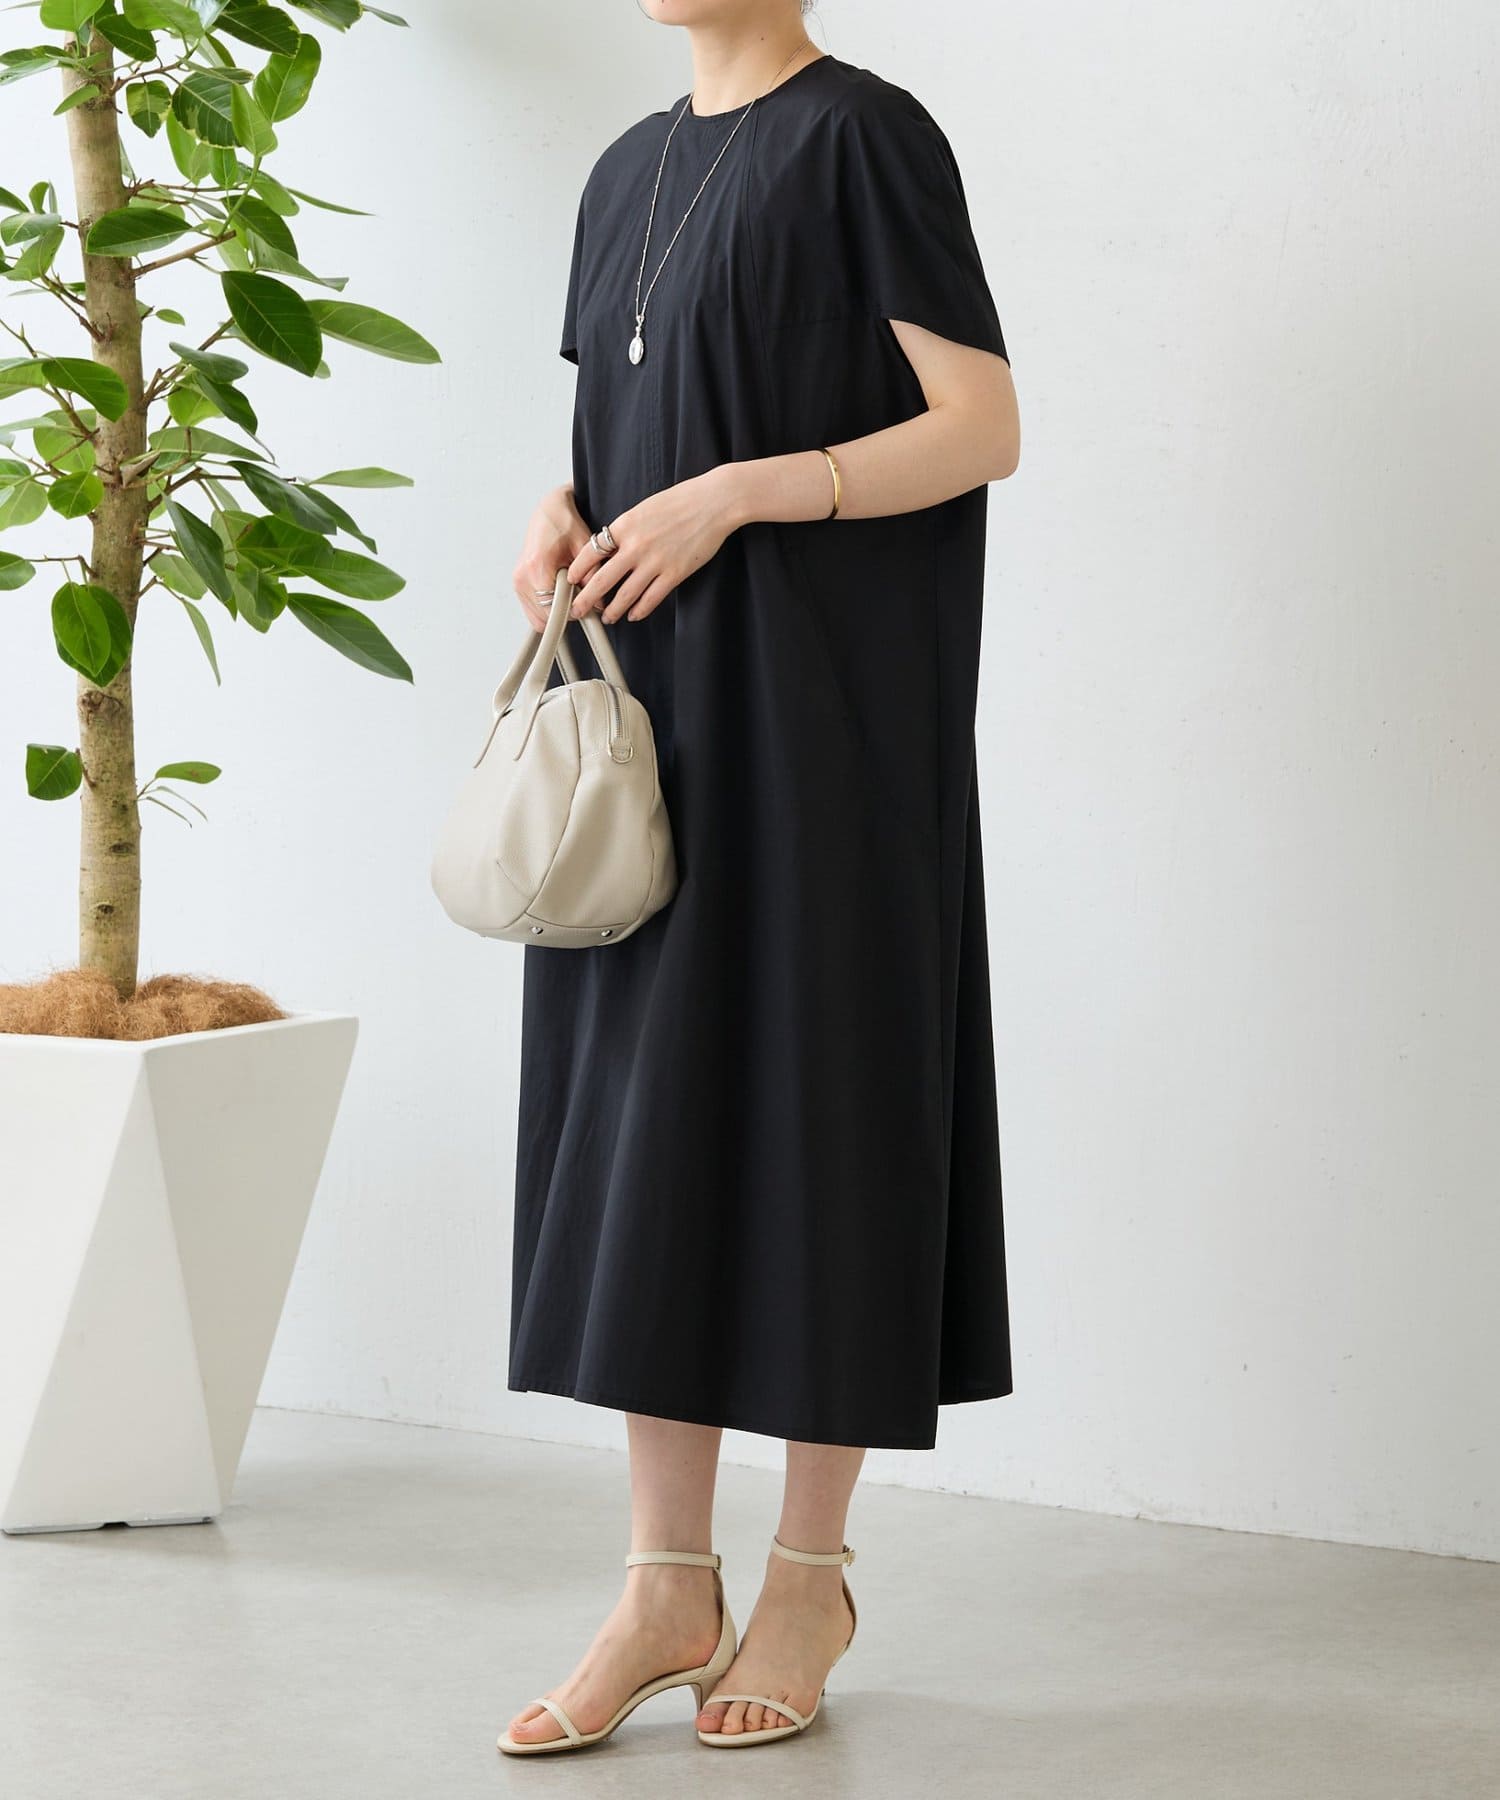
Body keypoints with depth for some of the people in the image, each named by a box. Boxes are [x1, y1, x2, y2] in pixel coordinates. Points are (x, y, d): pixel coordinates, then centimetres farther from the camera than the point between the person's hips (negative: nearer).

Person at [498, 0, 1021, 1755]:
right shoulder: (631, 172, 15)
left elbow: (984, 426, -11)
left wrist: (733, 493, -19)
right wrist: (565, 514, 0)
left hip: (814, 708, -7)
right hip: (647, 705, 7)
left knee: (807, 1091, -1)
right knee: (641, 1107, 4)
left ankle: (813, 1568, 11)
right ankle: (668, 1582, 10)